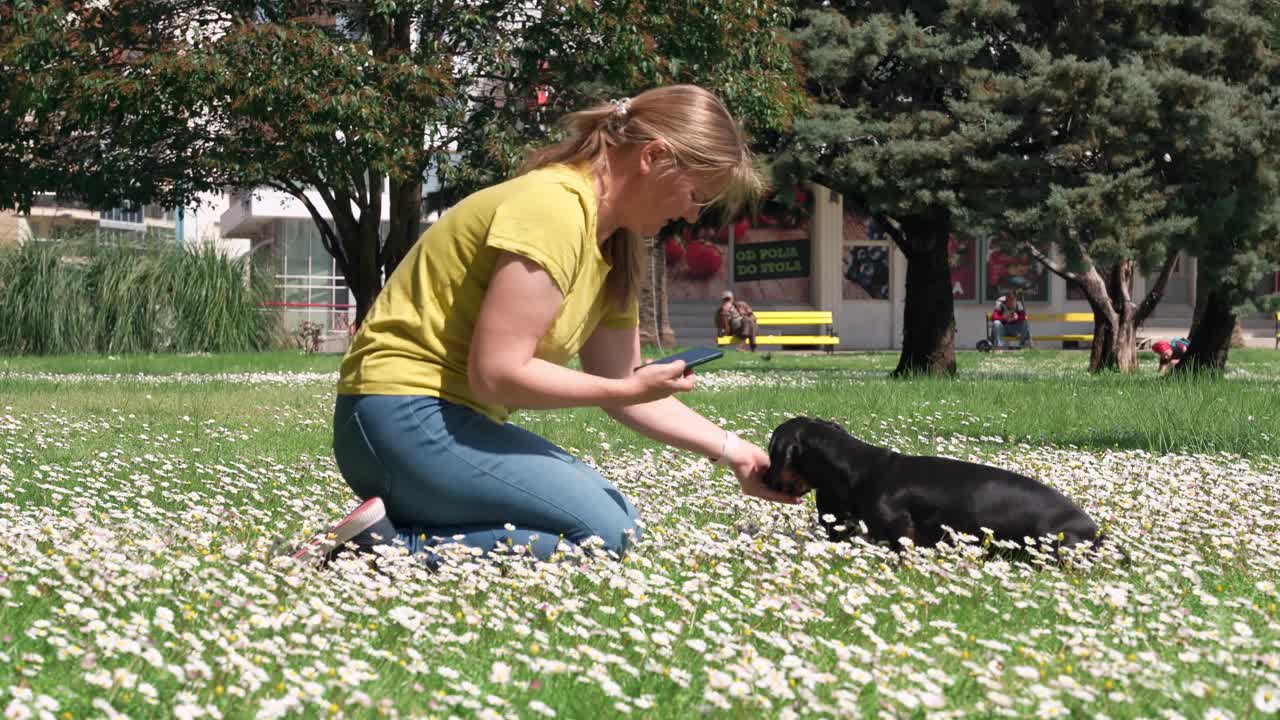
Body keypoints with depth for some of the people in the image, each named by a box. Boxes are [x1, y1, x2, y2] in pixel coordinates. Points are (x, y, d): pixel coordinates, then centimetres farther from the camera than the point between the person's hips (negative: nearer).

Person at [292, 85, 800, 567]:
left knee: (618, 518, 7)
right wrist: (628, 389, -15)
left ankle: (400, 525, 2)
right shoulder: (553, 211, -19)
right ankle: (390, 545, -15)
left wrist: (733, 452, 10)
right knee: (605, 532, -16)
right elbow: (498, 374, -22)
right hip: (407, 418, -11)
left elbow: (625, 390, 16)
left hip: (458, 420, 11)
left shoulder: (617, 245, 12)